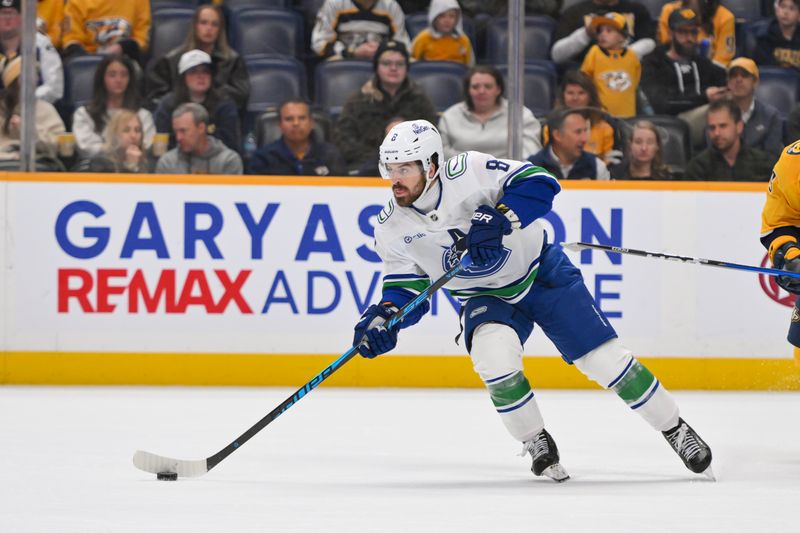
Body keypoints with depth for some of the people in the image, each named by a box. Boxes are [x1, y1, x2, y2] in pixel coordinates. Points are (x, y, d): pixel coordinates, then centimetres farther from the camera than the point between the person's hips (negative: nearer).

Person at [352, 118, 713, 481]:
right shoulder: (391, 228, -12)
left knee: (605, 359, -4)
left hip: (542, 273, -2)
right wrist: (384, 317, -24)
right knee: (493, 355, -29)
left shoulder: (468, 171, -24)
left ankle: (675, 429, 16)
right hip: (487, 297, 2)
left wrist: (499, 218, -38)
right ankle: (537, 446, -8)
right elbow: (407, 288, -5)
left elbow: (538, 183, -25)